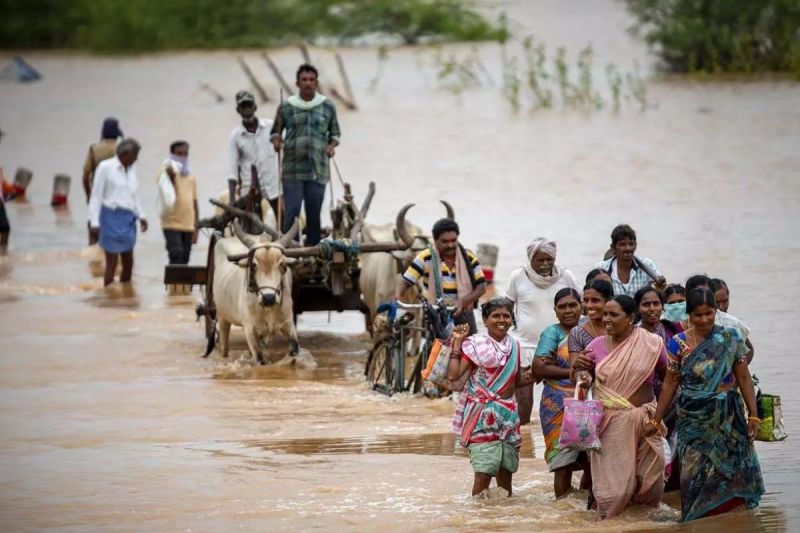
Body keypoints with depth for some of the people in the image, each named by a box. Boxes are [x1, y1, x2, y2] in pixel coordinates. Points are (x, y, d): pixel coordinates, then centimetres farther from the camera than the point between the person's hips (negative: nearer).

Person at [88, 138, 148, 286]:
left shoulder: (131, 169, 11)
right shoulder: (105, 167, -7)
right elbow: (96, 196, -7)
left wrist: (141, 216, 7)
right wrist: (94, 222, -13)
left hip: (128, 219, 6)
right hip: (111, 217, -6)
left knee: (128, 262, 7)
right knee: (112, 262, -5)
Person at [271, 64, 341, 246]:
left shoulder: (327, 107, 8)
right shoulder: (286, 106, 5)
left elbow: (335, 133, 19)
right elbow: (276, 131, 15)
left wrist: (332, 145, -1)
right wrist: (277, 141, -7)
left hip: (318, 171, 1)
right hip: (293, 170, -1)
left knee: (314, 215, 4)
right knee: (292, 213, -10)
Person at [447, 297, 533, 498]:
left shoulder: (514, 346, 10)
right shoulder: (475, 345, -6)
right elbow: (453, 374, -15)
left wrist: (530, 376, -1)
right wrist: (457, 343, -15)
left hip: (508, 414, 5)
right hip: (483, 413, -5)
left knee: (506, 468, 9)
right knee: (484, 469, -11)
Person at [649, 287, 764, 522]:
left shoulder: (730, 339, -1)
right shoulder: (678, 343, 0)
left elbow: (744, 379, 2)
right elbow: (670, 383, 6)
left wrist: (753, 415, -3)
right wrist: (655, 420, 5)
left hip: (727, 419, 0)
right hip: (693, 420, 0)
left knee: (728, 471, -1)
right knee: (694, 474, -2)